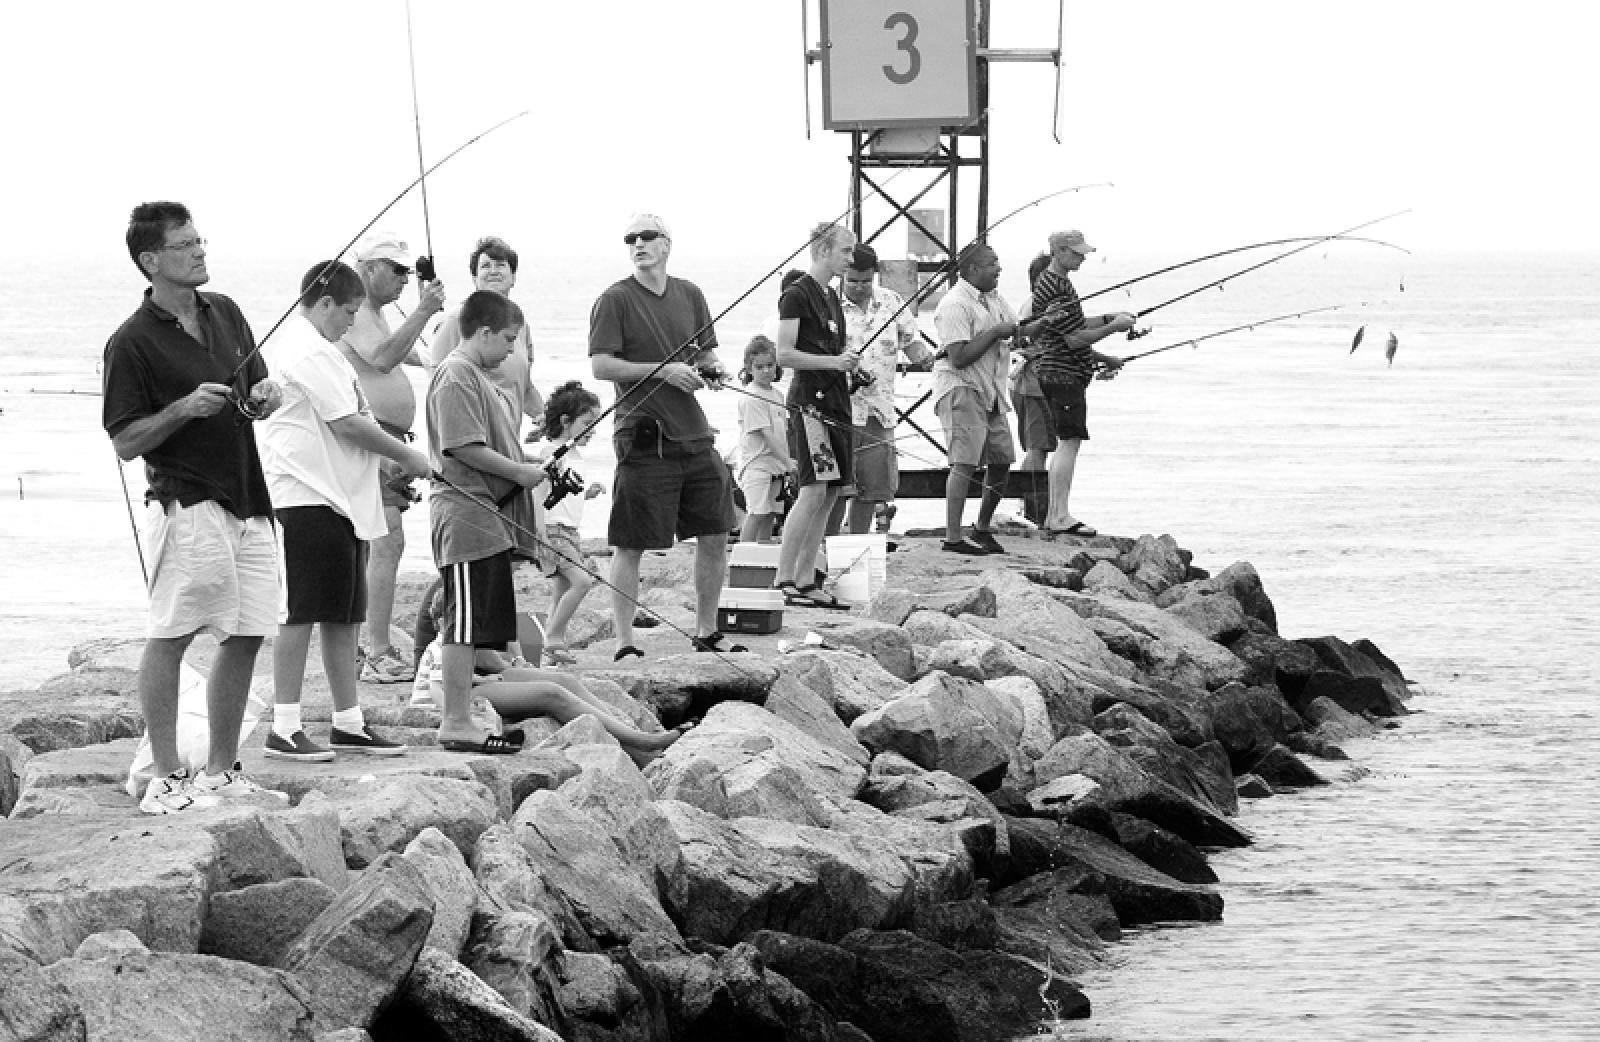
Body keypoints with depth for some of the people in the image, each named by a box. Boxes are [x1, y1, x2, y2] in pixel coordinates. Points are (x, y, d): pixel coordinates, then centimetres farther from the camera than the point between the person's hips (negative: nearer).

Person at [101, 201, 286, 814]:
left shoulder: (225, 313, 13)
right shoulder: (133, 342, -9)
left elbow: (254, 399, 24)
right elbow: (125, 441, -9)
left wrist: (266, 396, 1)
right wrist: (186, 408, -21)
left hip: (248, 503, 8)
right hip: (186, 504, -8)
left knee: (246, 636, 9)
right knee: (170, 635, -7)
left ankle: (221, 773, 19)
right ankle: (166, 779, -5)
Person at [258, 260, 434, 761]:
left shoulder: (286, 343, 21)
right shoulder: (311, 351, -13)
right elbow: (347, 424, -16)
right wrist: (407, 457, -6)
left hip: (336, 499, 11)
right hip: (306, 498, -11)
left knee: (343, 616, 12)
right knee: (300, 614, -8)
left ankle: (348, 722, 18)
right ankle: (284, 729, -6)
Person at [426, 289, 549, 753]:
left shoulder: (478, 377, 21)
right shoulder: (456, 375, -12)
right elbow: (463, 447, -20)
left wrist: (527, 468, 16)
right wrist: (519, 471, -13)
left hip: (490, 515, 11)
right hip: (467, 515, -11)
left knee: (484, 624, 11)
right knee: (465, 622, -9)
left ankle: (461, 718, 15)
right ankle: (457, 725, -7)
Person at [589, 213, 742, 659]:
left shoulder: (689, 295, 12)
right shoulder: (615, 300, -5)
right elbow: (601, 366, -12)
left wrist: (712, 367, -1)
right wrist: (662, 370, -18)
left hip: (695, 435, 6)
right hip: (644, 436, -6)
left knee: (714, 536, 10)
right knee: (631, 546, -4)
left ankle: (706, 634, 24)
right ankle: (625, 646, 2)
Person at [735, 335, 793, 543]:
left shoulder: (777, 395, 15)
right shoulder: (751, 398, -11)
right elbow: (766, 435, -16)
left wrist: (789, 463, 12)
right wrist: (789, 463, -16)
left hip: (777, 466, 8)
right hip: (757, 465, -8)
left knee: (770, 516, 6)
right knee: (757, 514, -13)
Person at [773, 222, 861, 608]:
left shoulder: (831, 296, 18)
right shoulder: (797, 295, -9)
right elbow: (784, 354, -14)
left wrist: (848, 359, 9)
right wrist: (832, 361, -18)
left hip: (835, 401, 9)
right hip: (810, 400, -9)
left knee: (829, 495, 6)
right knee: (814, 492, -15)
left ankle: (806, 581, 10)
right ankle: (784, 579, -13)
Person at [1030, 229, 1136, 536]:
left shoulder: (1048, 281, 16)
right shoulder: (1057, 290, -18)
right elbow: (1074, 339, -19)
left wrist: (1107, 318, 16)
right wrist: (1113, 327, -11)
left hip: (1054, 373, 11)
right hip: (1065, 375, -11)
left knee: (1065, 443, 13)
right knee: (1069, 442, -11)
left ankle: (1054, 514, 15)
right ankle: (1061, 517, -13)